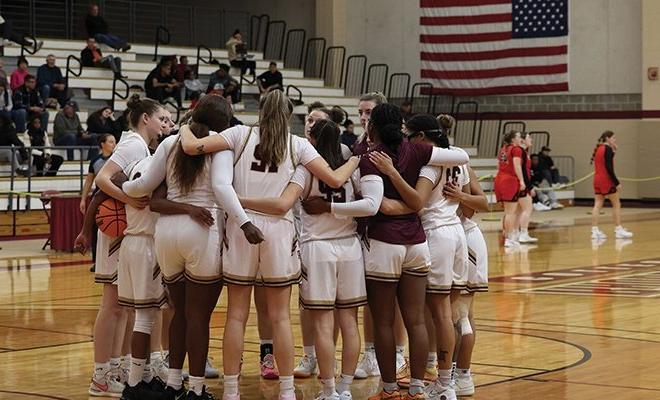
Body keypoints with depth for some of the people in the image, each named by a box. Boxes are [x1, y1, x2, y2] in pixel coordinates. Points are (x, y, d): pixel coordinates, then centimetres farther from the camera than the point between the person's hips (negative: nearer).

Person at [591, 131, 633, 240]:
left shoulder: (598, 149, 13)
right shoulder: (608, 149, -12)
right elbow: (609, 168, -18)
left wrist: (613, 151, 15)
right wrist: (617, 182, -17)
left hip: (597, 179, 8)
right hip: (606, 180, -8)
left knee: (598, 205, 4)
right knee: (616, 204, 2)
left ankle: (595, 230, -2)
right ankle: (618, 230, 4)